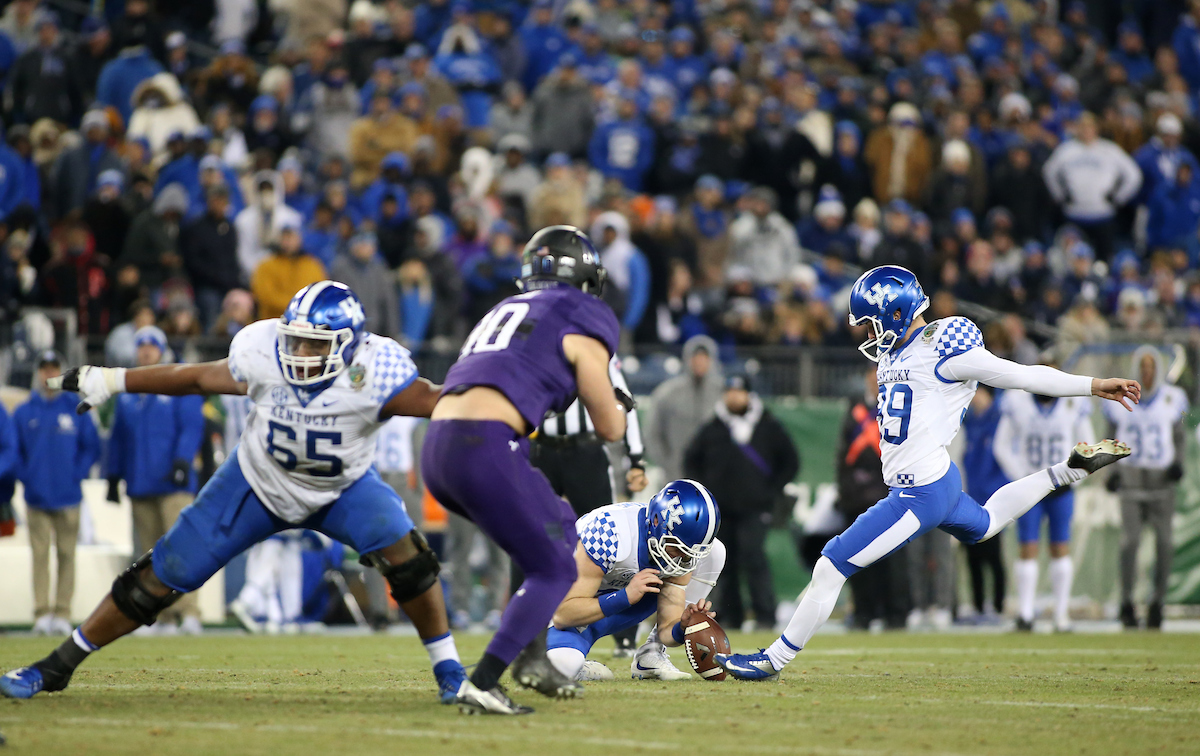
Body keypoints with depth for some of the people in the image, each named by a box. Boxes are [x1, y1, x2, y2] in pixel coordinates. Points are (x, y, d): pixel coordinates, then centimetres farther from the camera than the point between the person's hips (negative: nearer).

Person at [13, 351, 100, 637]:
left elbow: (92, 447, 8)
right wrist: (24, 476, -2)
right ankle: (42, 614, -3)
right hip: (36, 497, 0)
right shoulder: (23, 412, 7)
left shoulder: (76, 410, 6)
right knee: (40, 556, -3)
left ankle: (63, 614, 1)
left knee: (66, 554, -1)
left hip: (67, 496, 0)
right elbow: (13, 450, 10)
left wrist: (77, 474, -2)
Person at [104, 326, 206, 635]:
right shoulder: (127, 391, 17)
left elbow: (192, 428, -5)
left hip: (174, 484, -5)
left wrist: (183, 461, -18)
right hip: (140, 487, 5)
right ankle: (166, 618, 7)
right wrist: (113, 477, 18)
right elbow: (118, 437, 22)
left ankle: (189, 612, -20)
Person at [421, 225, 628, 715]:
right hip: (483, 448, -8)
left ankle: (532, 656, 21)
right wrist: (620, 408, 31)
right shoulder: (581, 324, 5)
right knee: (553, 571, 2)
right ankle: (480, 685, -12)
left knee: (559, 529, 26)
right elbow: (610, 429, 12)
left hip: (437, 450, 8)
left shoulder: (506, 311, 26)